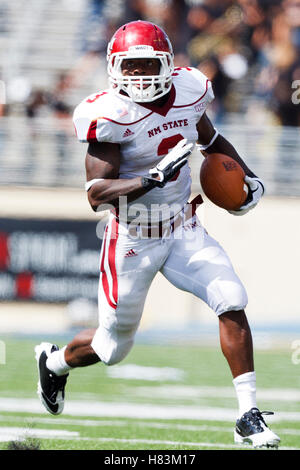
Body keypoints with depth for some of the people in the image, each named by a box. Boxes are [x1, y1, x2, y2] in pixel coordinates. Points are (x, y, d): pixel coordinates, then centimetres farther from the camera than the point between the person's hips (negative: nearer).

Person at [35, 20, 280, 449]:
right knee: (113, 347, 10)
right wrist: (154, 178, -38)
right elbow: (96, 194, -27)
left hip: (184, 232, 4)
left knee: (232, 303, -16)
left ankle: (248, 417, -10)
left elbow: (210, 139, 18)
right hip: (132, 242, -4)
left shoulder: (187, 93, -5)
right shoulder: (111, 115, -22)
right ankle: (54, 361, 45)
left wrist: (248, 178, 6)